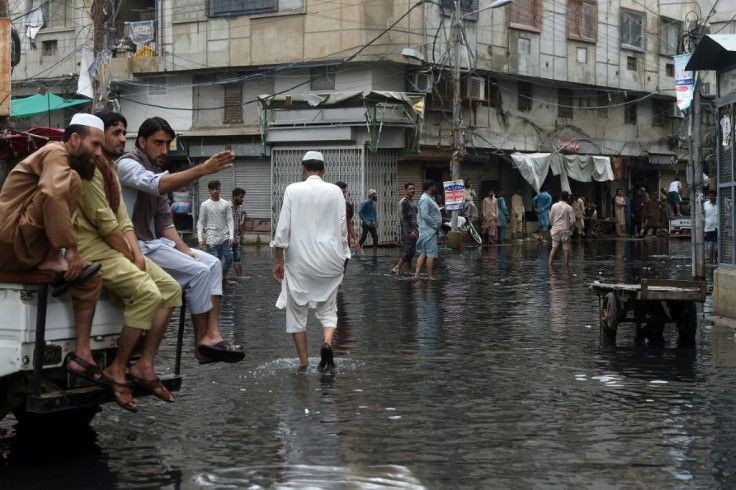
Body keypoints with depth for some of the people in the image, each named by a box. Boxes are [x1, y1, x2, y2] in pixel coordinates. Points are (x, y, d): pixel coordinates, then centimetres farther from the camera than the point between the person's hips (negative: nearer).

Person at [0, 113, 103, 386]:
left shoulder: (60, 161, 23)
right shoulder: (56, 153, -8)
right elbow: (53, 195, -29)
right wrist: (70, 249, -28)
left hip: (26, 249, 10)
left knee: (90, 278, 6)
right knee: (72, 180, -23)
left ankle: (82, 355, 2)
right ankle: (53, 262, -17)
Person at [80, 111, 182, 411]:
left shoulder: (111, 170, 20)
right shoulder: (91, 169, -12)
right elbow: (104, 222, -17)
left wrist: (137, 254, 0)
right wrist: (129, 256, -10)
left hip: (115, 247, 10)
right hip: (93, 248, -10)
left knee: (170, 288, -1)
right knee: (148, 293, -26)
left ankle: (144, 365, -4)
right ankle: (117, 371, -17)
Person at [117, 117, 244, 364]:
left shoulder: (157, 171, 17)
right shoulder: (127, 165, -11)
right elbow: (156, 184, -33)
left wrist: (184, 249, -2)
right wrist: (203, 169, -42)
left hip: (155, 242, 9)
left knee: (213, 264, -3)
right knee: (198, 271, -18)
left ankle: (212, 334, -15)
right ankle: (203, 343, -8)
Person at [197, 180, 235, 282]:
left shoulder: (226, 204, 7)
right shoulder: (205, 205, 1)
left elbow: (230, 221, 5)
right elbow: (200, 223, 1)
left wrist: (231, 236, -7)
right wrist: (200, 239, -8)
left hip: (225, 237, 2)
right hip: (212, 238, -2)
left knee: (229, 258, -3)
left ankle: (223, 277, 19)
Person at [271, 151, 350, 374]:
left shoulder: (293, 190, -2)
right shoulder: (335, 191, 2)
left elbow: (283, 227, -5)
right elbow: (342, 229, 4)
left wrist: (278, 260, 1)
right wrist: (343, 259, 15)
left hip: (299, 260, -1)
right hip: (329, 261, 1)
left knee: (297, 310, 9)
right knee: (328, 309, 13)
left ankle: (304, 363, 9)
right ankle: (327, 342, -15)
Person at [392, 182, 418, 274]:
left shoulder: (413, 202, 18)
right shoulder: (403, 202, -11)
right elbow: (403, 218, -17)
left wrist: (416, 230, 17)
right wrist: (410, 231, -22)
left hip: (413, 230, 9)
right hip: (407, 231, -9)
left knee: (412, 252, 9)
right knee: (409, 251, -14)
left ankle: (409, 271, 13)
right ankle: (396, 268, -10)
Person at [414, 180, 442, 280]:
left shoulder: (429, 198, 18)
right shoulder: (425, 199, -15)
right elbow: (425, 215, -23)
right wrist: (435, 226, -18)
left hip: (431, 230, 11)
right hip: (429, 230, -11)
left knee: (423, 253, 9)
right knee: (431, 254, -6)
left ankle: (417, 274, 9)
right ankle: (430, 276, -3)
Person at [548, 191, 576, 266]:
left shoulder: (554, 206, -1)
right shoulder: (569, 208, -9)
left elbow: (550, 218, 5)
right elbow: (572, 220, -9)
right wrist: (570, 228, 8)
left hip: (556, 229, 3)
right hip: (565, 230, -3)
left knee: (554, 247, 7)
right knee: (566, 248, 5)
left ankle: (550, 263, 2)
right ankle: (566, 264, 9)